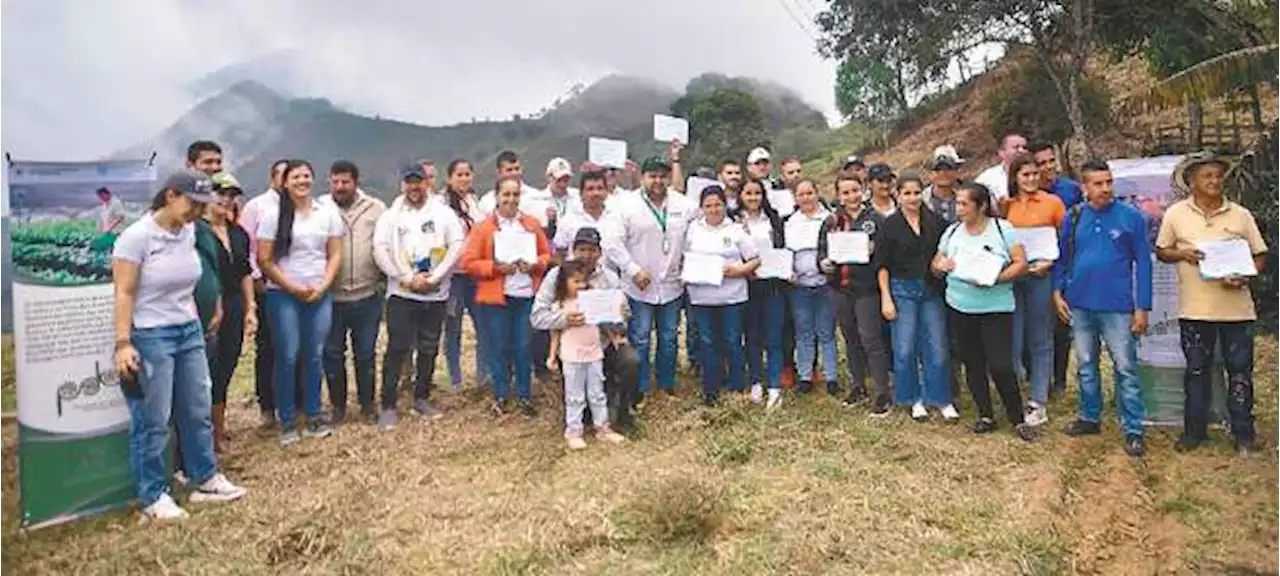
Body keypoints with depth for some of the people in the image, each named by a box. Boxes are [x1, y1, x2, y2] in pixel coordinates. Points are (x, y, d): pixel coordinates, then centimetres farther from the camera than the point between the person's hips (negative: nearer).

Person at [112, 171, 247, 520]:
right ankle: (153, 497, 17)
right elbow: (124, 293, -15)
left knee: (198, 411, 13)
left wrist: (194, 324, 16)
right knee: (152, 422, 3)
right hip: (150, 337, -7)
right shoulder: (136, 236, -14)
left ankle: (206, 480, 27)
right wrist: (123, 343, -20)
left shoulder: (189, 232, 5)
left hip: (189, 332, 7)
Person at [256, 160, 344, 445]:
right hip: (283, 296, -2)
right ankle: (287, 421, 12)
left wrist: (321, 287, -6)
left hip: (320, 295, 2)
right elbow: (264, 260, -4)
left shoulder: (328, 213, 6)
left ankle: (314, 415, 18)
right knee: (287, 357, 0)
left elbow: (335, 255, 6)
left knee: (314, 356, 6)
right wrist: (294, 288, -8)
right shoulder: (274, 215, -1)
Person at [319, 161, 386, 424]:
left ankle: (367, 403, 27)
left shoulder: (376, 208, 2)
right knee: (332, 353, 10)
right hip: (331, 297, 0)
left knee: (365, 353, 12)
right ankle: (338, 405, 26)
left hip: (367, 296, 1)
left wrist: (384, 274, -2)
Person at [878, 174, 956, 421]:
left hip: (932, 290, 2)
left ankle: (942, 400, 16)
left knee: (938, 348, 3)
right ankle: (914, 400, 17)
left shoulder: (936, 222, 4)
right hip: (902, 290, -2)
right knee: (905, 349, 1)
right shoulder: (890, 225, -2)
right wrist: (886, 298, -7)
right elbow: (881, 265, -3)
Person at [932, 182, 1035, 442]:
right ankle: (985, 415, 25)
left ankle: (1018, 419, 11)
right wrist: (940, 266, -10)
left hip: (996, 307, -4)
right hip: (960, 307, 4)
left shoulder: (1002, 228, -5)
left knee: (1001, 366, -7)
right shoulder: (952, 231, 6)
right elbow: (935, 265, 13)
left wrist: (996, 279, -22)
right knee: (972, 362, 11)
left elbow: (1021, 263, -8)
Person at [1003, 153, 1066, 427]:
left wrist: (1049, 261, -10)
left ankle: (1039, 402, 15)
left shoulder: (1052, 202, 1)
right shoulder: (1005, 205, 6)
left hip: (1042, 277, -1)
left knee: (1040, 342, 7)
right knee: (1012, 340, 1)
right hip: (1011, 277, 1)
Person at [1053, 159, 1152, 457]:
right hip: (1079, 304, 3)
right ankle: (1089, 417, 28)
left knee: (1125, 368, 1)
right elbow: (1062, 258, 11)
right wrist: (1057, 292, 2)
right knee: (1085, 365, 14)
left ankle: (1133, 430, 8)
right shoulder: (1073, 217, 3)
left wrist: (1142, 308, -7)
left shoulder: (1131, 217, -4)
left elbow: (1142, 263, -4)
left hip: (1118, 306, -3)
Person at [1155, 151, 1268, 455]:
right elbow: (1161, 251, 8)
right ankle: (1195, 429, 22)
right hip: (1195, 308, 0)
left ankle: (1243, 433, 19)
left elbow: (1260, 255, 6)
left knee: (1240, 371, 6)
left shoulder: (1241, 215, 2)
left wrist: (1244, 276, -13)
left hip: (1236, 306, 0)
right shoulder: (1176, 213, 1)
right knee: (1196, 370, 10)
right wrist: (1182, 253, -13)